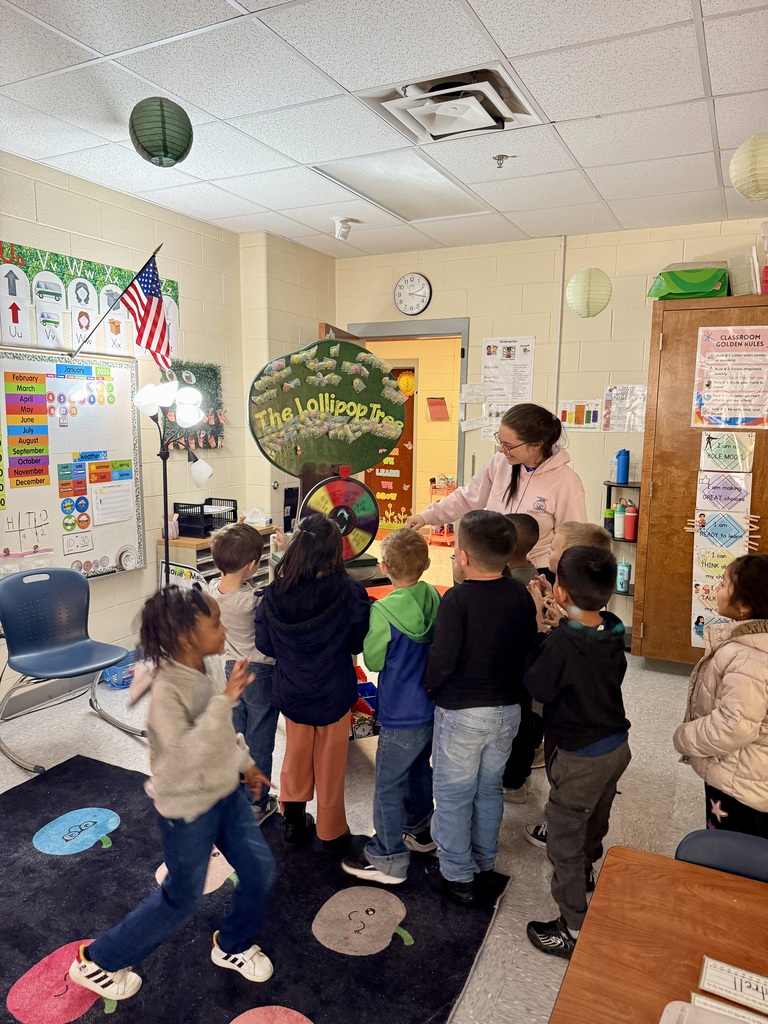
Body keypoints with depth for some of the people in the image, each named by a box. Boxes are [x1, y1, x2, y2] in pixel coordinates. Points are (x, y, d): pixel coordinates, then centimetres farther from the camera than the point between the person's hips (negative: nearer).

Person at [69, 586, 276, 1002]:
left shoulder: (211, 665, -6)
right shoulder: (168, 689, -30)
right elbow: (183, 755, -39)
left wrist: (244, 763, 15)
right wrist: (225, 699, -41)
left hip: (226, 792, 7)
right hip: (187, 808, -7)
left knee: (259, 868, 12)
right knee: (181, 900, 11)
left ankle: (233, 945, 40)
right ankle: (97, 961, 34)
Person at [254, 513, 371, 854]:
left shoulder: (275, 596, -19)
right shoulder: (348, 595, -26)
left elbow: (265, 645, -7)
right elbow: (359, 643, -13)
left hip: (292, 693, 2)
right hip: (334, 695, -2)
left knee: (296, 753, 25)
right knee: (330, 762, 17)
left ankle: (294, 820, 39)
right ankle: (332, 832, 34)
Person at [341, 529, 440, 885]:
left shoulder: (383, 612, -25)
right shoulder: (435, 599, -7)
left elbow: (373, 660, -12)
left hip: (401, 715, -7)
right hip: (432, 706, 7)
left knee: (388, 784, 9)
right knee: (420, 769, 26)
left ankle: (388, 858, 22)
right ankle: (420, 830, 45)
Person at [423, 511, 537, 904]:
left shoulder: (457, 600, -24)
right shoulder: (522, 596, -6)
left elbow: (441, 662, -22)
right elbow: (529, 649, 3)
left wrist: (430, 688, -2)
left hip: (462, 713, -6)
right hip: (508, 709, 6)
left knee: (454, 795, 13)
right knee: (490, 789, 23)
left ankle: (457, 875, 27)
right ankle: (484, 864, 39)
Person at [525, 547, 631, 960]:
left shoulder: (562, 642, -30)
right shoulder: (612, 630, -8)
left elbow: (538, 687, -18)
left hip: (580, 758, -8)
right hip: (616, 746, 8)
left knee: (564, 844, 10)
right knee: (594, 822, 31)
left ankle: (573, 930, 23)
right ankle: (585, 872, 57)